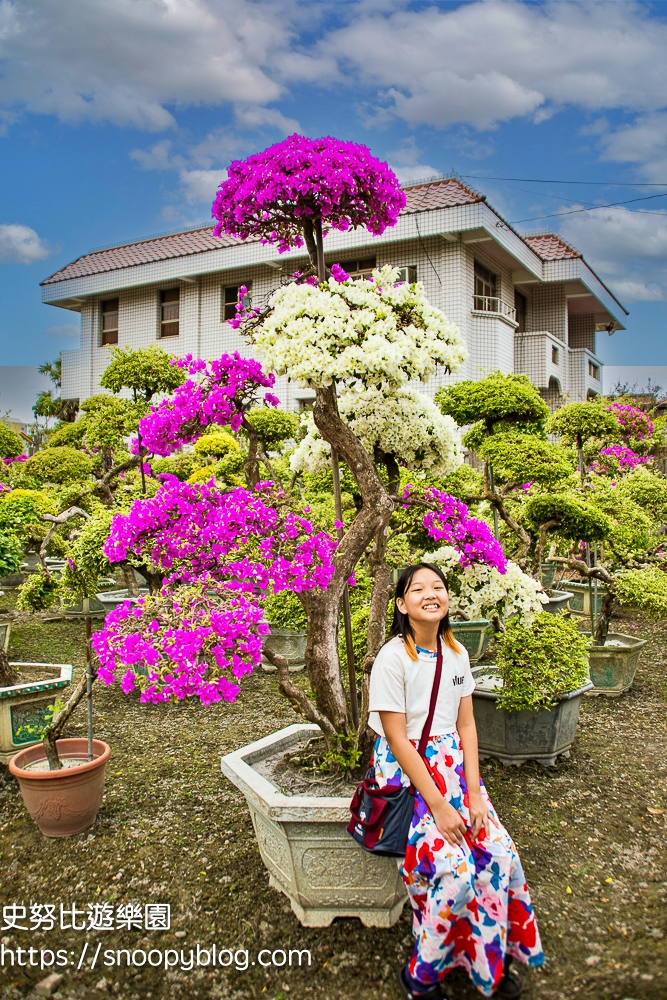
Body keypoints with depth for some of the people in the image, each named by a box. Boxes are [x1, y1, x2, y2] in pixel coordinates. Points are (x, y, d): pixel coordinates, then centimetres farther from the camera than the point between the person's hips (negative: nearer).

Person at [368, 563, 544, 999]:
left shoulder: (456, 653, 3)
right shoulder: (393, 658, -16)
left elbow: (466, 725, 5)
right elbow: (397, 739, -16)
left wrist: (473, 792, -5)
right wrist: (438, 806, -18)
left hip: (453, 764, 6)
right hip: (407, 769, -6)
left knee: (500, 854, -10)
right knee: (454, 869, -21)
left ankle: (491, 959, 15)